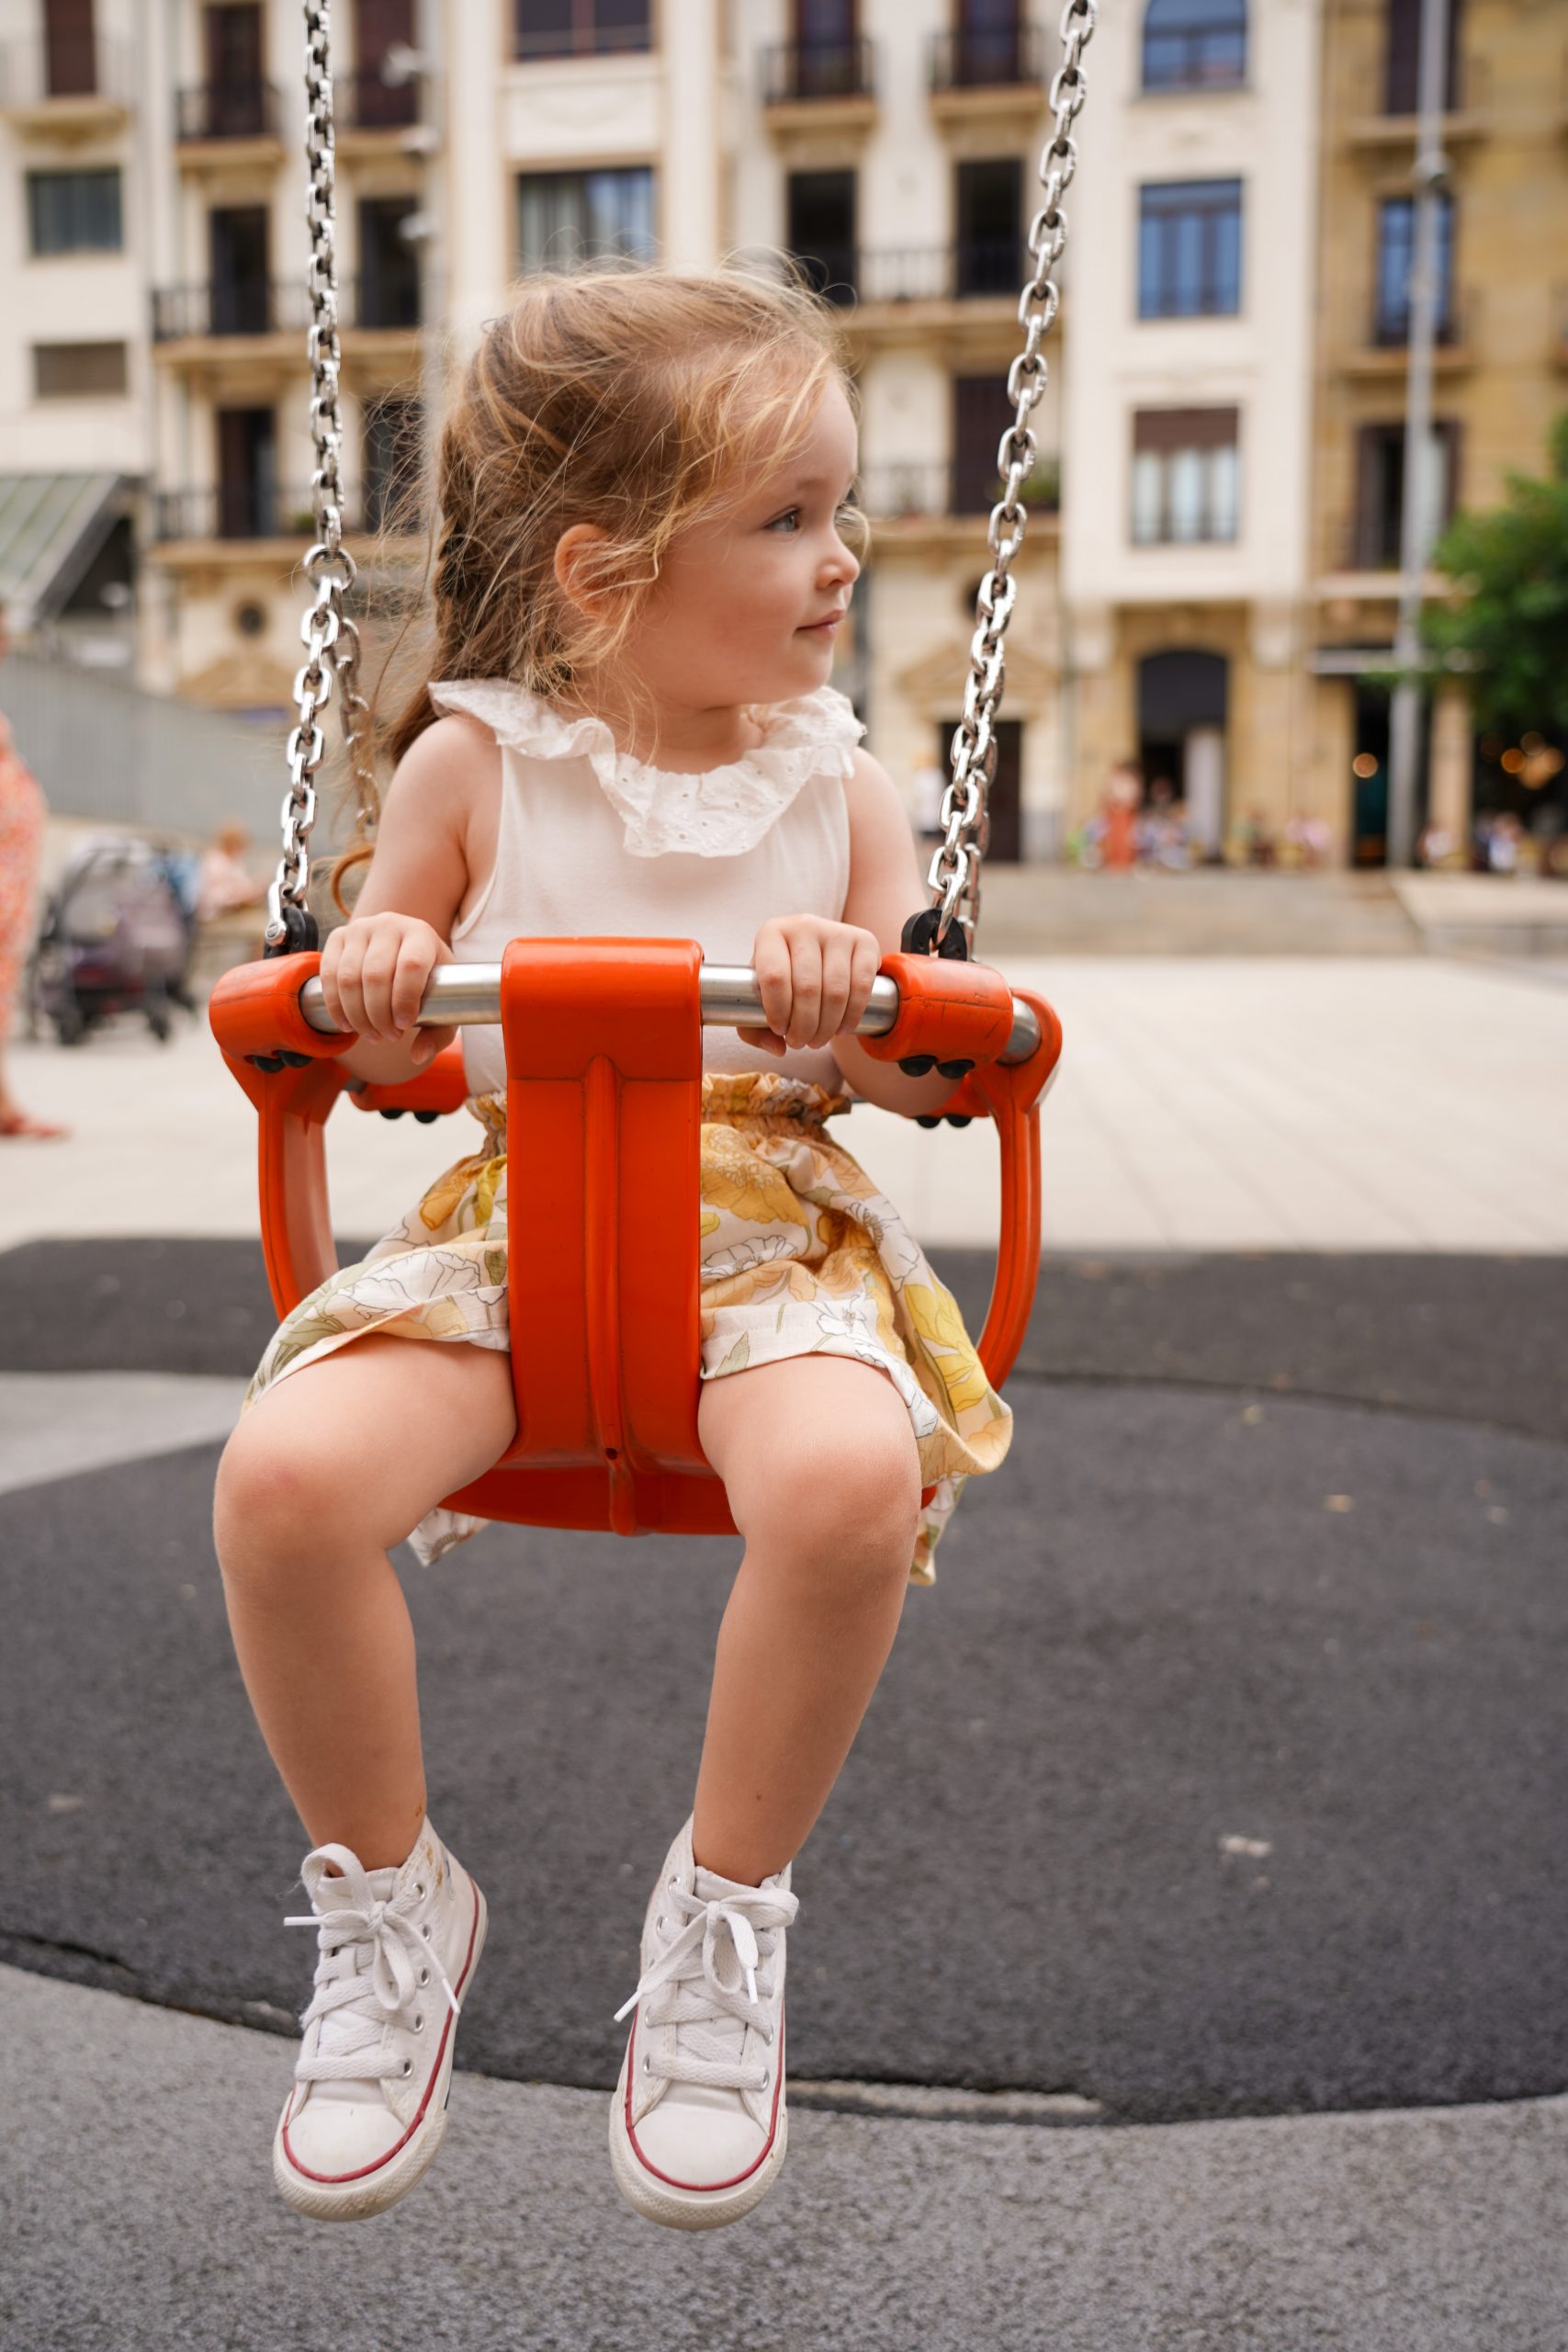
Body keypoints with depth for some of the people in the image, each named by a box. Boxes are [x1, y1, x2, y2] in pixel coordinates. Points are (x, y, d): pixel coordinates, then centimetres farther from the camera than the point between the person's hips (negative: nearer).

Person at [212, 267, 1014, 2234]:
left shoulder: (839, 787, 5)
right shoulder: (474, 764, 1)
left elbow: (928, 1078, 6)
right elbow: (383, 1054, 8)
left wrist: (852, 1007, -17)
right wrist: (373, 979, -16)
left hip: (765, 1222, 0)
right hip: (514, 1221, 0)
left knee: (852, 1478, -33)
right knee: (285, 1474, -26)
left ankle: (726, 1913, -4)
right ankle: (387, 1902, 4)